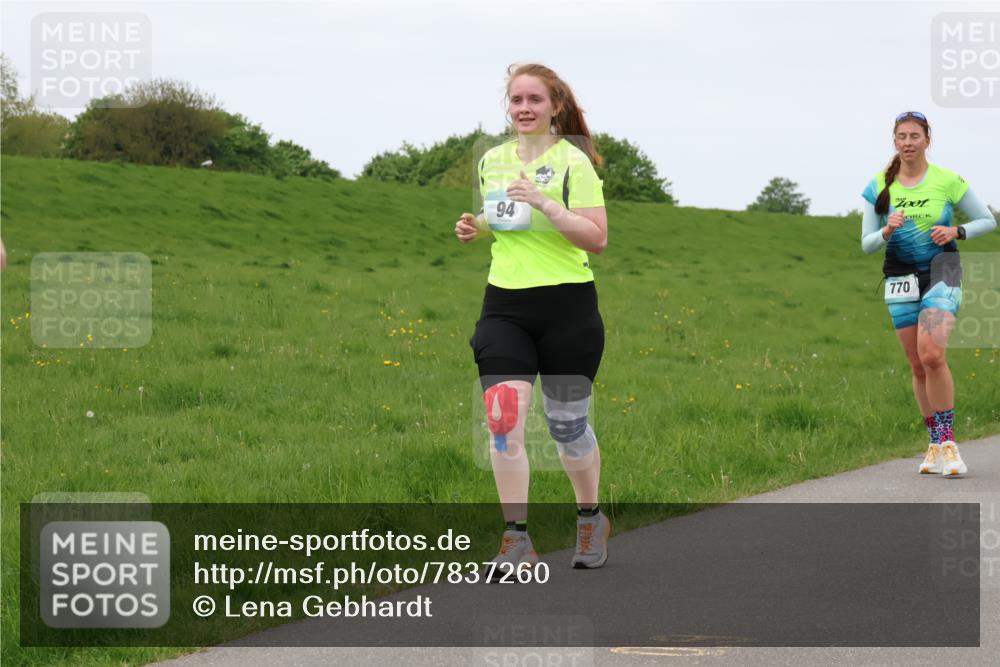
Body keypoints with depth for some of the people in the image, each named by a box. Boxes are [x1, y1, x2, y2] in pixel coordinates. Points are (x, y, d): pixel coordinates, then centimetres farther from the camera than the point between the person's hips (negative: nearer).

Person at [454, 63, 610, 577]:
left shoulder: (573, 162, -8)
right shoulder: (492, 161, 10)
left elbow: (596, 239, -14)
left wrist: (545, 204, -24)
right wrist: (476, 226, 5)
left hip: (567, 304, -4)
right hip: (505, 304, 4)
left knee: (567, 422, 7)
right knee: (503, 416, -12)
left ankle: (590, 517, 32)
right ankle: (516, 538, -8)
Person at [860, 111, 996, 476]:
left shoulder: (948, 181, -3)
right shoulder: (879, 186, 3)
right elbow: (866, 244, 5)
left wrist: (956, 231, -12)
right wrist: (886, 232, -16)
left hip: (941, 272, -3)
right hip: (900, 278, 3)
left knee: (931, 354, -22)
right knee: (918, 366, 5)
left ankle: (946, 441, -14)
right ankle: (936, 445, 16)